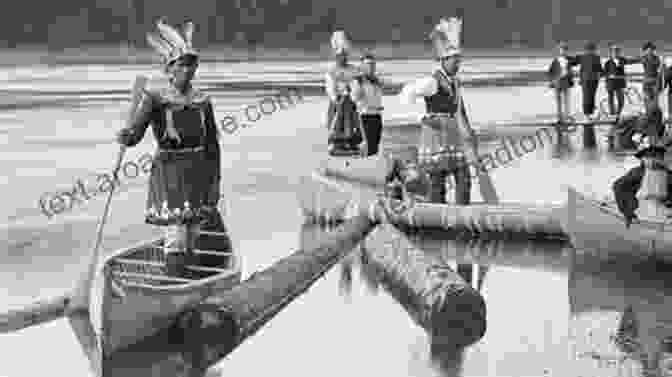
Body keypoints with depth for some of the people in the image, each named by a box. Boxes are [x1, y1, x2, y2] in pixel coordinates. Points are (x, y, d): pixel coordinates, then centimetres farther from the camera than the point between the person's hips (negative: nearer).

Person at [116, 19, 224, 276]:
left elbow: (213, 144, 10)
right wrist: (125, 136, -38)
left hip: (198, 174, 4)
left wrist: (215, 181, 6)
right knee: (176, 237, -10)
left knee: (192, 238, 7)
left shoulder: (202, 101, 6)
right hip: (169, 174, -4)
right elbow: (133, 135, -14)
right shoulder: (155, 100, -5)